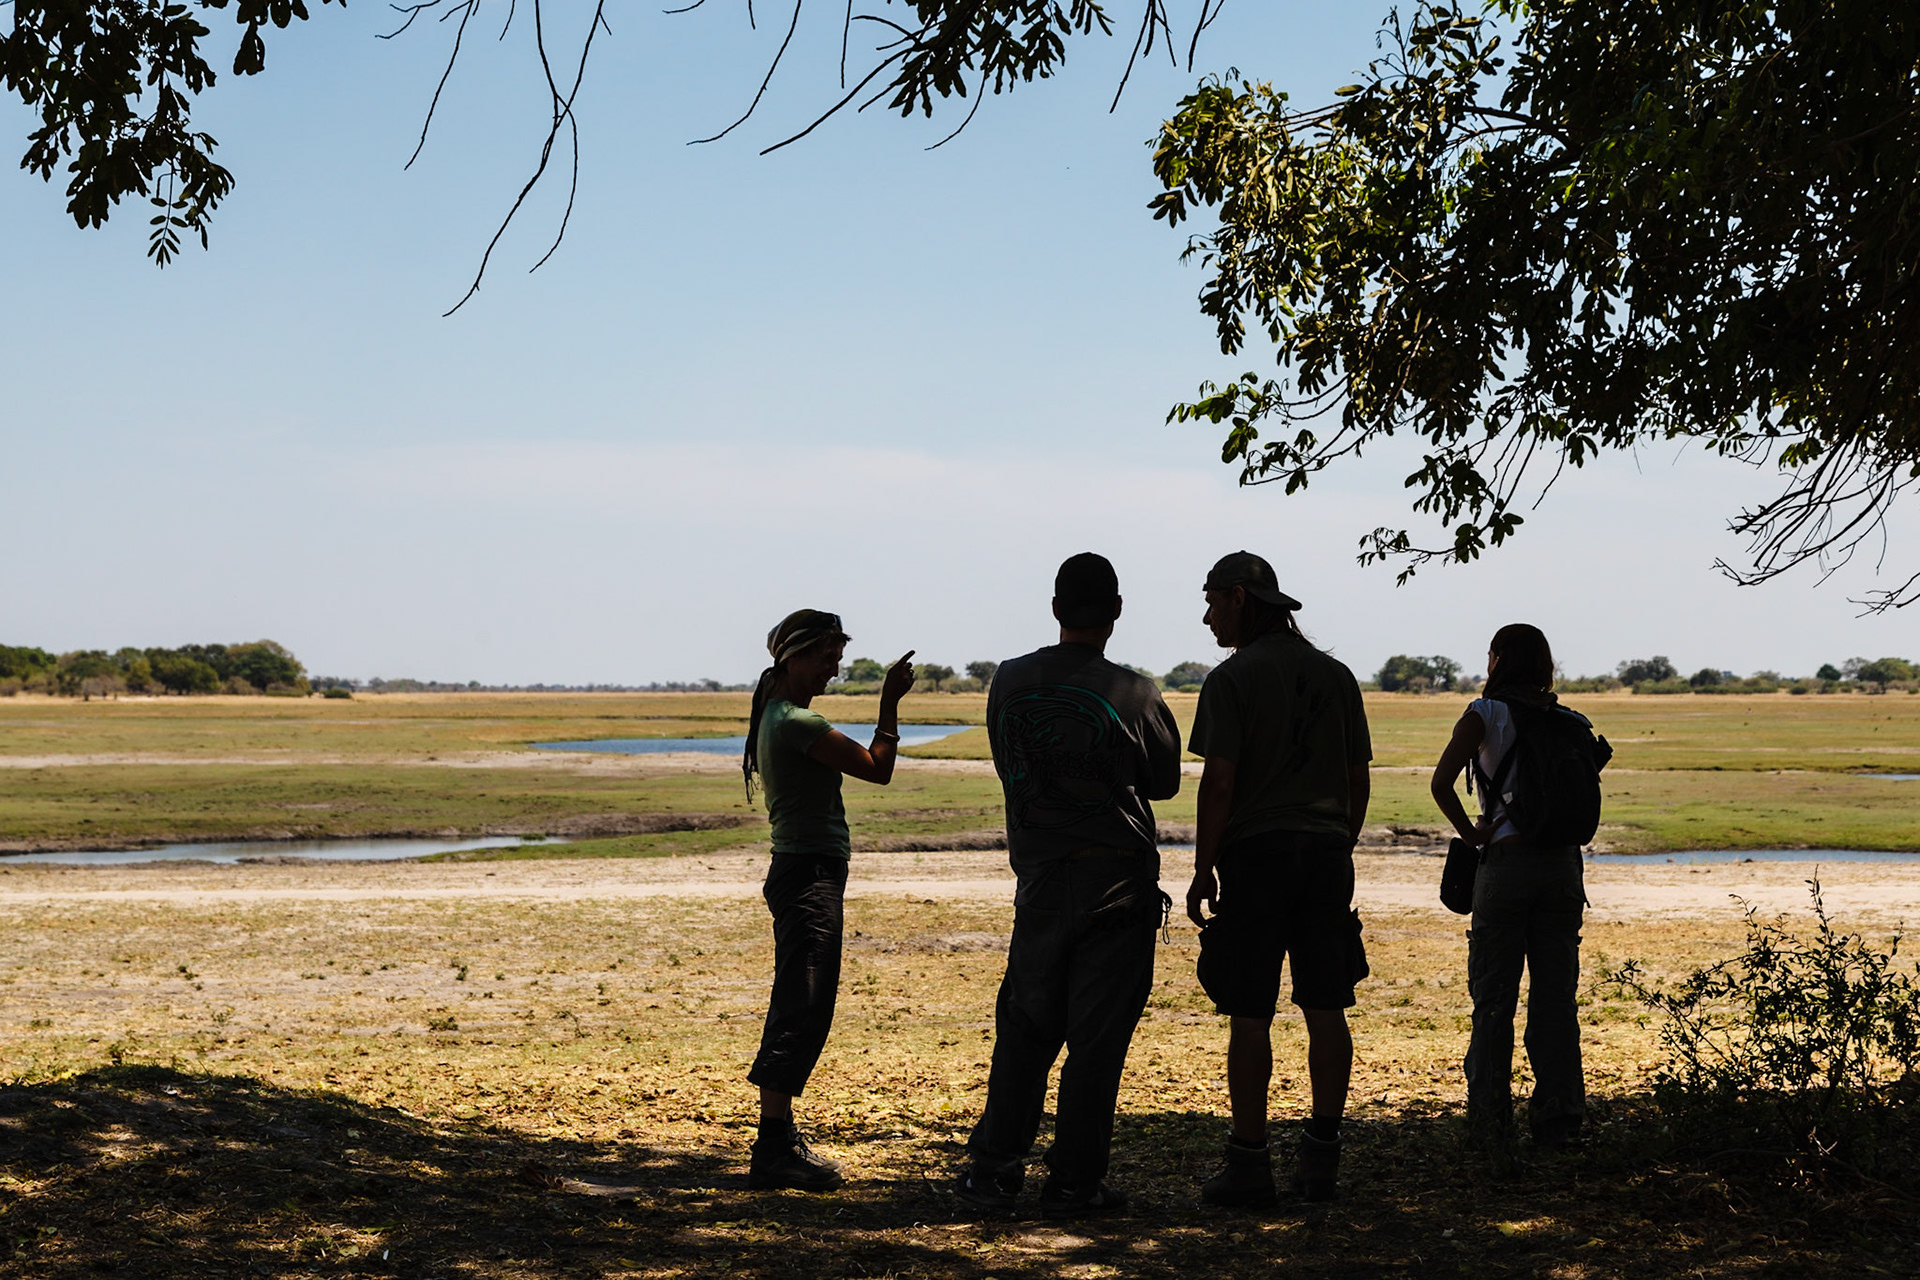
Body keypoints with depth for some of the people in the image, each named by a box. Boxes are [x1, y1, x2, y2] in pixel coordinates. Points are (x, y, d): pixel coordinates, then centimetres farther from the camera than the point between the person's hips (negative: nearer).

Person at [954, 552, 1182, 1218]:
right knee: (1097, 1036, 3)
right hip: (1117, 880, -3)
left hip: (1038, 876, 3)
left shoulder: (1009, 682, 1)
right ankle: (1074, 1181, 7)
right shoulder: (1134, 693, -10)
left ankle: (994, 1167, 14)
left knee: (1024, 1026, 15)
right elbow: (1165, 782, 5)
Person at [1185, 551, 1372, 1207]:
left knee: (1250, 1015, -2)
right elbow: (1358, 780, 13)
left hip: (1255, 855, -5)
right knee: (1326, 1010, 8)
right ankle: (1321, 1158, 12)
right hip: (1325, 856, 5)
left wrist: (1203, 870, -6)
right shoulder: (1336, 675, 11)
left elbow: (1219, 784, -11)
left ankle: (1249, 1164, -1)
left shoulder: (1233, 679, -6)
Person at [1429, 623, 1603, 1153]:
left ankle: (1489, 1118, 7)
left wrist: (1472, 834, -4)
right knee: (1556, 998, 9)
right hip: (1563, 869, 4)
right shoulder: (1572, 722, 9)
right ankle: (1558, 1119, 12)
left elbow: (1442, 783, -14)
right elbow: (1590, 812, 7)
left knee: (1493, 997, 4)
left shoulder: (1486, 713, -4)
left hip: (1506, 865, -4)